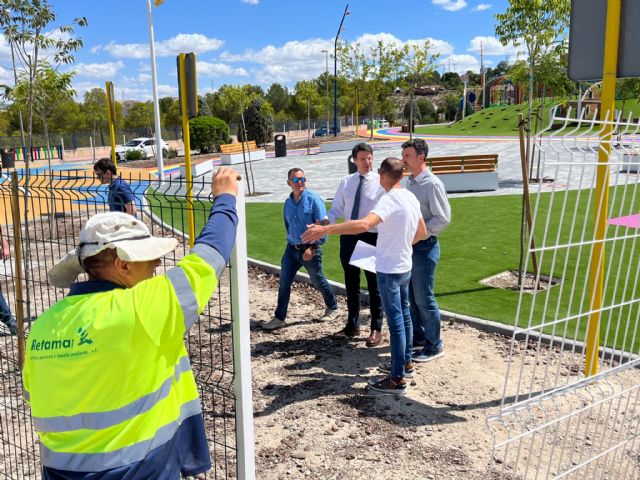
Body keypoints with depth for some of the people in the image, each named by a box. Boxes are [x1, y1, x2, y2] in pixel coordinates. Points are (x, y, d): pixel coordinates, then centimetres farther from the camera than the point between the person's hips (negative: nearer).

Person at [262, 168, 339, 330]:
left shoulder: (314, 199, -12)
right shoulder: (288, 202, 7)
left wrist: (312, 248, -20)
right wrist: (291, 240, 16)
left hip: (310, 248, -5)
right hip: (291, 249, 5)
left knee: (318, 281, 10)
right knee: (284, 283, 3)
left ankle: (332, 308, 33)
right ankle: (279, 318, 11)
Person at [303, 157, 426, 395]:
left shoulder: (390, 200, -23)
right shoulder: (411, 198, 5)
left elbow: (364, 224, -40)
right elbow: (422, 233, 17)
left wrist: (325, 229, -44)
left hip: (389, 270, -9)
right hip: (404, 267, 9)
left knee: (395, 322, -2)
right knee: (404, 316, 20)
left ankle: (397, 379, 7)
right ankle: (406, 363, 36)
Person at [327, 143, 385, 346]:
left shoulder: (380, 182, -8)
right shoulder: (346, 182, 5)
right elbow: (337, 208, 6)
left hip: (372, 237, -4)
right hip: (348, 236, 4)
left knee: (374, 285, 7)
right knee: (351, 284, 16)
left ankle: (376, 328, 22)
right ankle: (352, 325, 32)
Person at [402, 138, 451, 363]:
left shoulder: (432, 184, -15)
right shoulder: (410, 182, 10)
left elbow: (443, 218, -18)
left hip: (424, 247, -8)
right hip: (410, 245, 8)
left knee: (424, 298, -2)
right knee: (412, 296, 17)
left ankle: (434, 346, 12)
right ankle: (418, 336, 33)